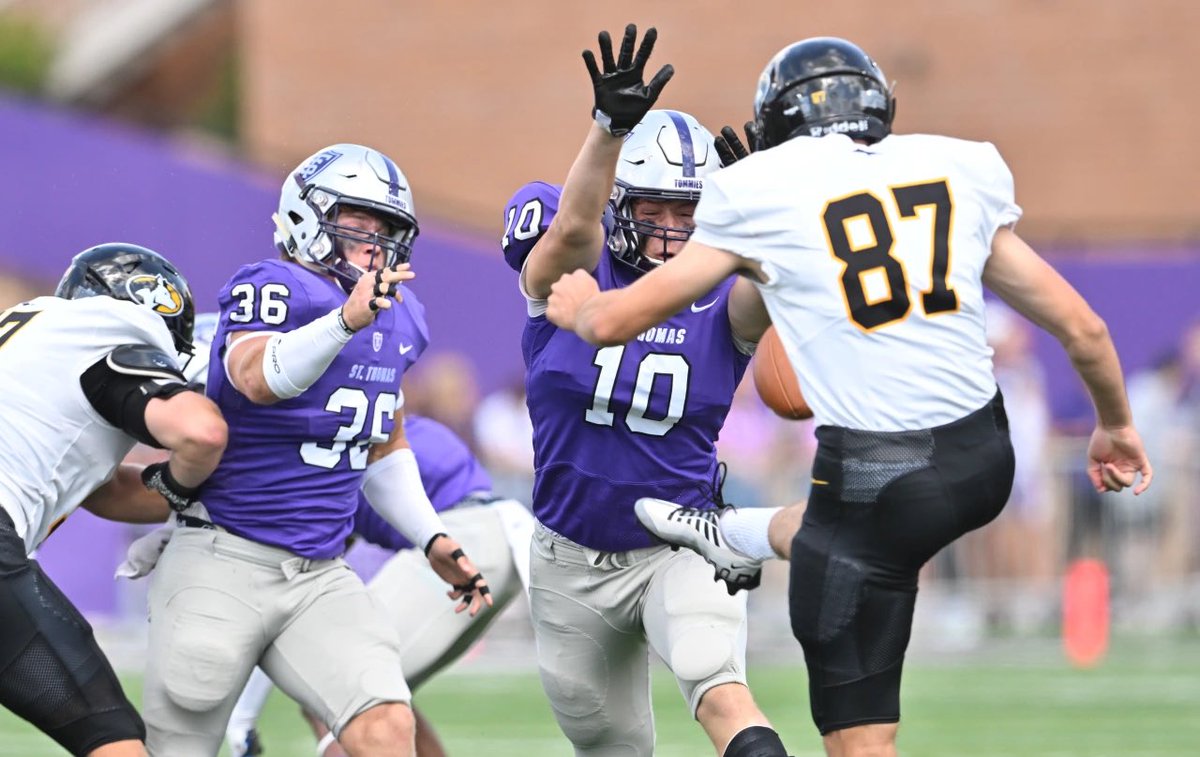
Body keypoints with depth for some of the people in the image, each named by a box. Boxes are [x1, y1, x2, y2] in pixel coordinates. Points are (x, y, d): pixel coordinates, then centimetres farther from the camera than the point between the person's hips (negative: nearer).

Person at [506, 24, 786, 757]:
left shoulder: (723, 302, -8)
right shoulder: (567, 277, -9)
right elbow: (574, 227, -32)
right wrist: (611, 126, -49)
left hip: (681, 548, -2)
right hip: (573, 561, 2)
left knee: (720, 690, -30)